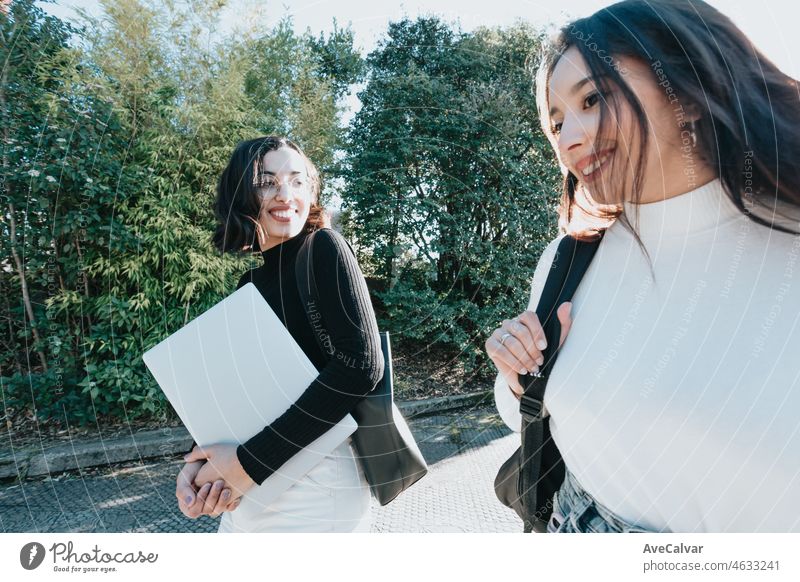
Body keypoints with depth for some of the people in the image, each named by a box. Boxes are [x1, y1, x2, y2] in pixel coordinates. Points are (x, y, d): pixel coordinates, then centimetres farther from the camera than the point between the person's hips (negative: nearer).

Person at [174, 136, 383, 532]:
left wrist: (250, 461, -21)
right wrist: (198, 462, -11)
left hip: (319, 487, -6)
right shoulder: (249, 285, 7)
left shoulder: (324, 248, -12)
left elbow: (361, 364, -23)